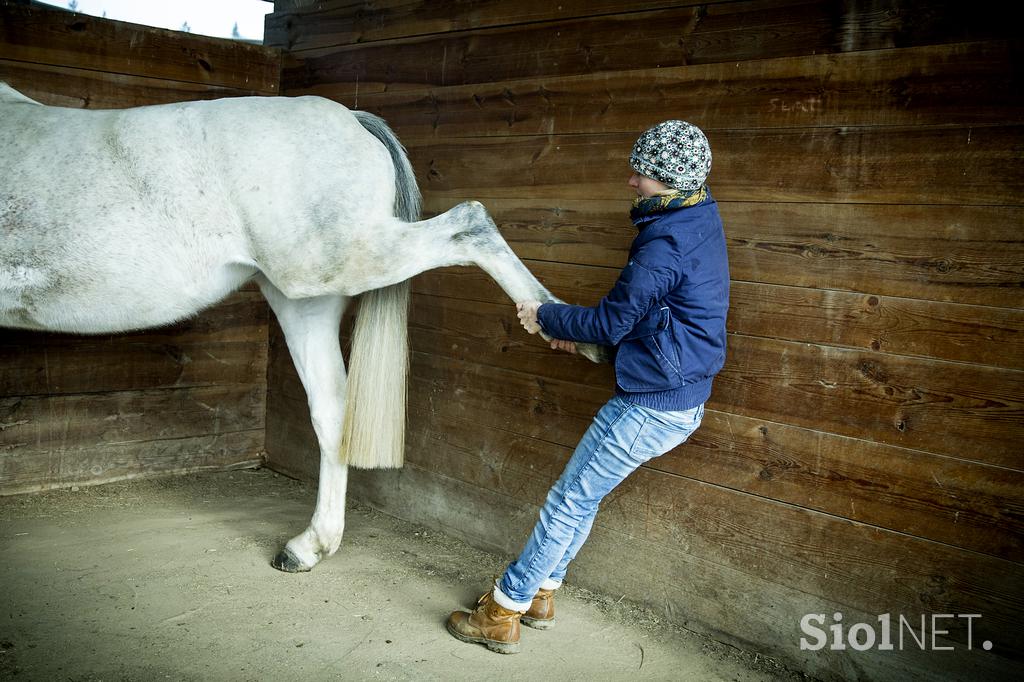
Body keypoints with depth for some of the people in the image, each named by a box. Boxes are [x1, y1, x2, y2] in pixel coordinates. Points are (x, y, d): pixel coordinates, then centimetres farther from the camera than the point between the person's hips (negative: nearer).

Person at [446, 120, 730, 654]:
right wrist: (576, 330, 10)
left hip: (652, 406, -10)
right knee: (583, 495, 19)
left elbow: (611, 323, -17)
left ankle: (502, 614, 13)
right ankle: (540, 595, 32)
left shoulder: (666, 243, -24)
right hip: (681, 396, 10)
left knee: (570, 499, 0)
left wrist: (545, 317, -2)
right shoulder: (698, 218, 8)